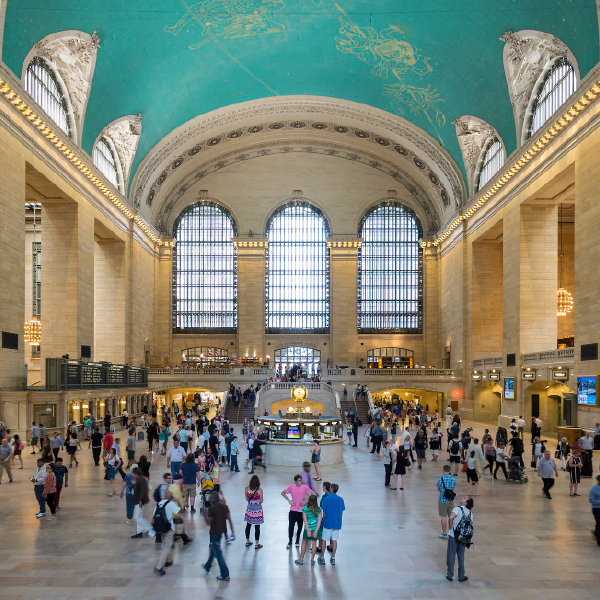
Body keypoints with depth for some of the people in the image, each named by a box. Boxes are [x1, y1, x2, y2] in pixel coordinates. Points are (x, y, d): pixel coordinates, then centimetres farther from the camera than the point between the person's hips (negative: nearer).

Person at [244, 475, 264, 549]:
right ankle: (256, 544, 11)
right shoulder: (259, 490, -17)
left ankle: (247, 541, 31)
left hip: (249, 509, 4)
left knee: (248, 525, 18)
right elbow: (261, 501, -10)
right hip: (257, 510, -4)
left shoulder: (247, 489, -7)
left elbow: (247, 499, 2)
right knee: (257, 527, 5)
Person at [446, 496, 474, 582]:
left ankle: (450, 575, 16)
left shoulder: (458, 509, -12)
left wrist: (450, 526, -14)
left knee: (451, 555, 8)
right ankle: (461, 576, 20)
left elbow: (451, 517, -32)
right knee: (461, 556, 16)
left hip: (453, 536, -4)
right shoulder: (470, 513, 5)